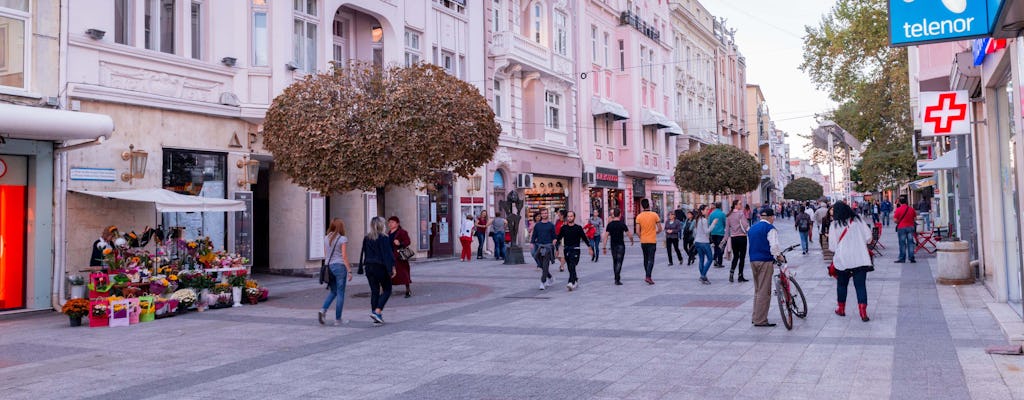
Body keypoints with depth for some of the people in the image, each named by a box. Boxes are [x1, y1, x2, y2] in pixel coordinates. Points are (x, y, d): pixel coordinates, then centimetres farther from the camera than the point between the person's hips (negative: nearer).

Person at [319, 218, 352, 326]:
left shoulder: (326, 238, 8)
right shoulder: (343, 239, -8)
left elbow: (325, 254, 10)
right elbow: (344, 256, -11)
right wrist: (349, 271, -7)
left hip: (329, 266, 6)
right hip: (340, 266, -5)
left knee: (333, 292, 20)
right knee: (340, 294, 3)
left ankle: (323, 310, -2)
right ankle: (337, 319, 5)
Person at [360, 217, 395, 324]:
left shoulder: (366, 238, 5)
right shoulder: (384, 238, -12)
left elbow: (363, 254, 11)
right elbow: (388, 254, -12)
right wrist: (392, 268, -9)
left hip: (369, 268, 6)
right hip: (381, 267, -5)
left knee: (374, 291, 11)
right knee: (387, 290, 7)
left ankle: (376, 316, 11)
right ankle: (377, 311, -9)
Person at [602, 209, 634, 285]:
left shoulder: (610, 224, 0)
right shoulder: (622, 224, -9)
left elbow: (606, 236, -3)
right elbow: (629, 235, -6)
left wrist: (604, 247, 0)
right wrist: (632, 241, 13)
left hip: (613, 246, 4)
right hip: (620, 245, -4)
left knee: (614, 262, 16)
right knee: (619, 262, -6)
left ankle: (617, 278, 25)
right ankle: (617, 280, -15)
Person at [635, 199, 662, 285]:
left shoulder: (639, 216, -3)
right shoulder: (654, 215, -7)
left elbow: (638, 231, -6)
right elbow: (660, 229, -4)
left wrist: (641, 237, 11)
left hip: (643, 241, 3)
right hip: (652, 241, -2)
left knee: (646, 259, 16)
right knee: (651, 260, -2)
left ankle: (647, 276, 24)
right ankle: (648, 277, -15)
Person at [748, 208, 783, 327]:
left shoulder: (752, 228, 16)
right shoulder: (770, 228, -8)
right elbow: (774, 245, -18)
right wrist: (779, 255, -3)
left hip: (753, 260, 8)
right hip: (765, 261, -8)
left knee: (757, 290, 18)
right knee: (764, 291, -4)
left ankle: (755, 316, 22)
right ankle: (760, 320, -4)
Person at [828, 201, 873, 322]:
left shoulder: (835, 224, -4)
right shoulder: (857, 220, 3)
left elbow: (832, 246, -5)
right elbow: (868, 237, 4)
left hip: (842, 260, -1)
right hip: (860, 259, 1)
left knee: (842, 284, 16)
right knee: (861, 285, 2)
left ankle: (841, 309, 26)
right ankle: (863, 312, -7)